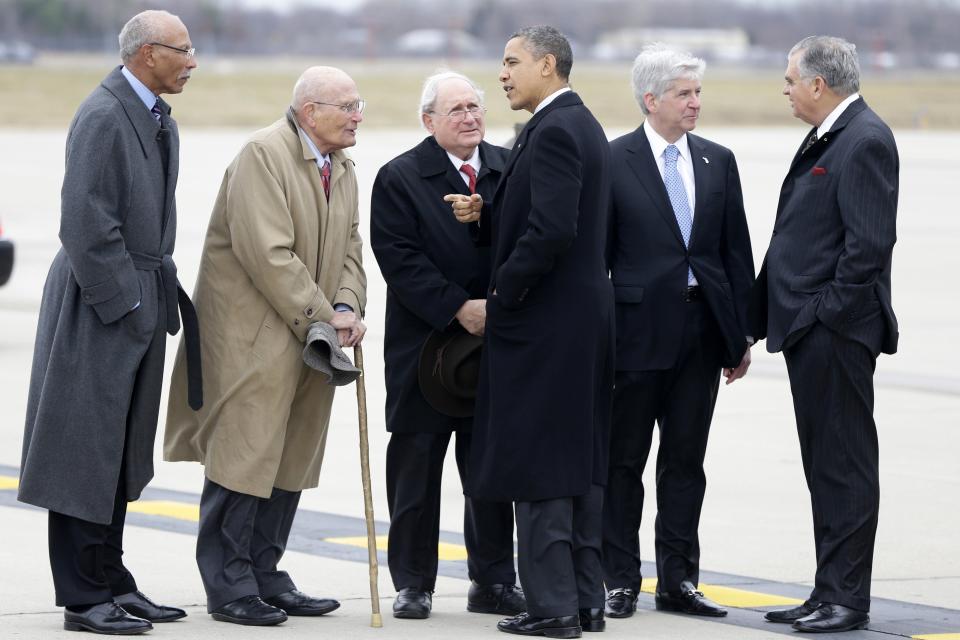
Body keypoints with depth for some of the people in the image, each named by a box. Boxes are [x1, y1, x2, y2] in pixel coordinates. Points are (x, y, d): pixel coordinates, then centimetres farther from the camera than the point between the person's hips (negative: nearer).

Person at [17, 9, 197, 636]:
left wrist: (162, 290, 12)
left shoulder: (158, 119, 13)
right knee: (87, 451, -3)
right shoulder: (103, 117, -17)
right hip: (101, 306, -10)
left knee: (121, 456, 14)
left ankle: (111, 583, 22)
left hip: (141, 303, 10)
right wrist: (122, 300, -18)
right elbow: (87, 221, -21)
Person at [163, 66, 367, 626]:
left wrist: (349, 308, -7)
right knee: (242, 459, -6)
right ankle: (229, 587, -1)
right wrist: (323, 318, -18)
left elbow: (349, 248, 13)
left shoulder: (343, 169, 13)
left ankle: (264, 576, 20)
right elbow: (269, 254, -22)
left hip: (309, 340, 9)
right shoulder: (263, 155, -16)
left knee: (289, 463, 12)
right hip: (252, 338, -9)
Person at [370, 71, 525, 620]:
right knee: (416, 467, 3)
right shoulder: (400, 178, -4)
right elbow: (400, 259, -12)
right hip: (425, 345, -3)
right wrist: (459, 307, -18)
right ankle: (414, 584, 12)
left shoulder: (510, 170, 7)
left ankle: (493, 581, 16)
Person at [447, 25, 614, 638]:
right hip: (586, 319, 10)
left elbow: (552, 230, -25)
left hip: (544, 325, -10)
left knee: (537, 465, -6)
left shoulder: (554, 131, -16)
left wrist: (501, 298, -14)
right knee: (580, 462, 11)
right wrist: (484, 215, 4)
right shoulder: (583, 125, 15)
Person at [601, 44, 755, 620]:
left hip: (702, 329, 4)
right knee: (624, 460, 3)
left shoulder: (718, 162, 9)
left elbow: (737, 251, 11)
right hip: (639, 328, -4)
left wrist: (741, 334, 7)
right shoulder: (613, 161, -4)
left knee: (686, 460, 8)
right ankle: (620, 582, 9)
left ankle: (678, 581, 14)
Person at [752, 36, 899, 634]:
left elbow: (871, 241, -20)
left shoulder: (866, 141, -14)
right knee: (826, 466, 13)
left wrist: (829, 314, -18)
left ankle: (848, 599, -2)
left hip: (835, 331, -10)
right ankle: (832, 592, 19)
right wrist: (775, 316, 15)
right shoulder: (829, 137, 17)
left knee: (845, 466, -6)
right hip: (811, 332, 10)